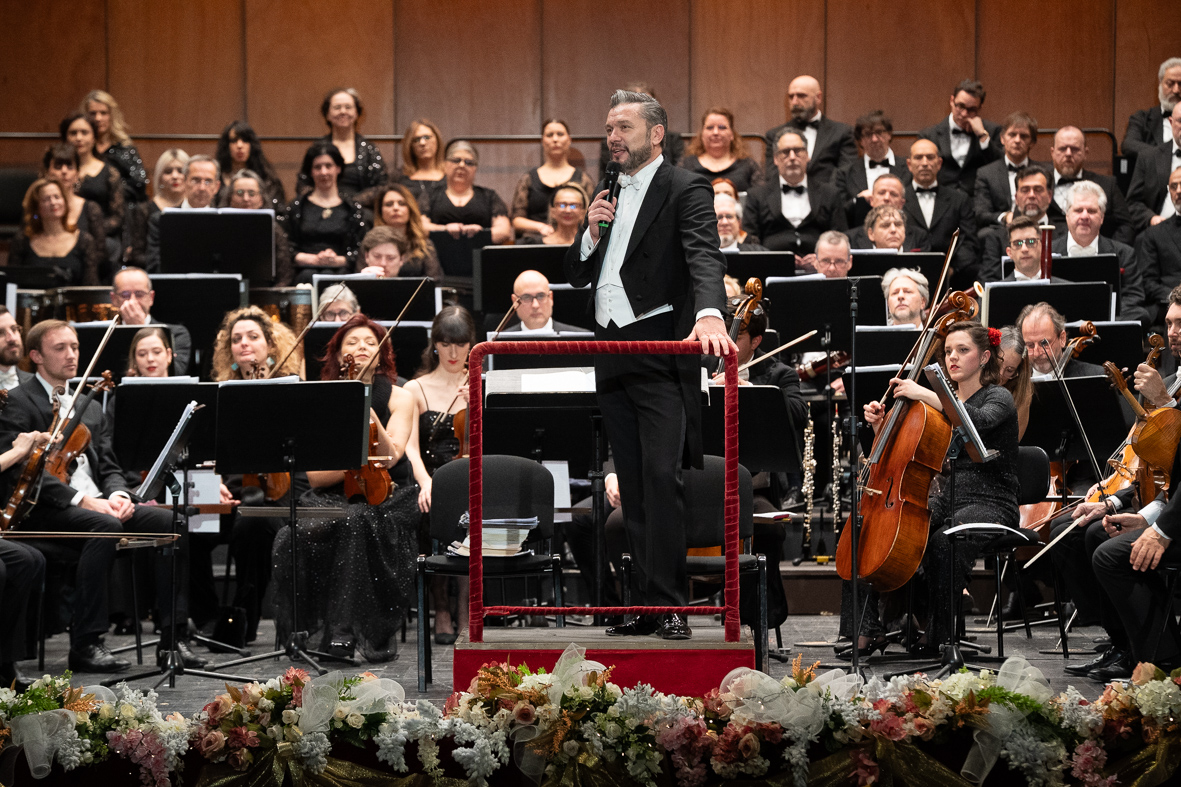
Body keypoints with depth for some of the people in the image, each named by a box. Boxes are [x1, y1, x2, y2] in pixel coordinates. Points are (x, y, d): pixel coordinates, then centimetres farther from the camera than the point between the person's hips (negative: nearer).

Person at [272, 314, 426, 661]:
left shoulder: (399, 398, 6)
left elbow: (390, 457, -10)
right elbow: (315, 476, 2)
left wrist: (369, 413, -20)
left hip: (385, 499, -2)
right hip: (333, 498, 2)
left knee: (356, 521, -37)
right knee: (293, 537, -31)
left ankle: (345, 628, -33)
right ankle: (307, 629, -19)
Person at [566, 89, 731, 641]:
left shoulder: (685, 191, -3)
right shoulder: (606, 197, 20)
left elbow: (704, 258, -19)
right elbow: (576, 276, 20)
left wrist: (709, 313, -38)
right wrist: (590, 236, -1)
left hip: (661, 359, -7)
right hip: (612, 361, 7)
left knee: (661, 479, -14)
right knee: (632, 490, 7)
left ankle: (671, 607, -14)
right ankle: (647, 606, 10)